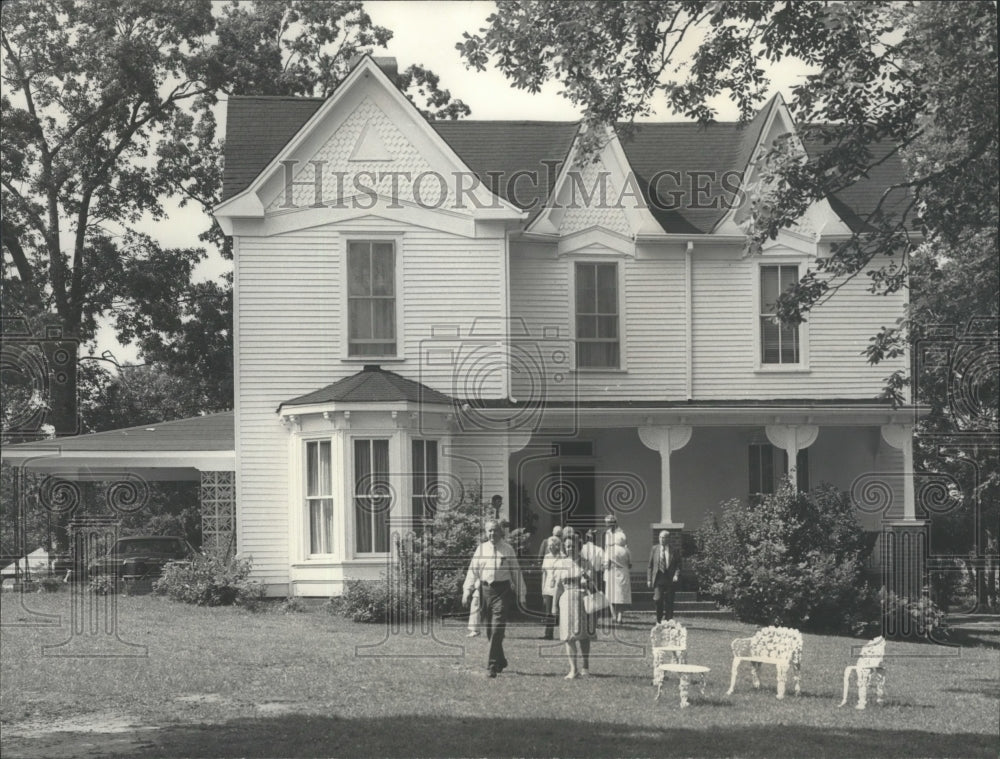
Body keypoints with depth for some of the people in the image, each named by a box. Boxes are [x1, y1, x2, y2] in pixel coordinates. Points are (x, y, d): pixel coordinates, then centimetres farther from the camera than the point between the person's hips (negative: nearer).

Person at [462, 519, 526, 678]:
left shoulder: (507, 549, 4)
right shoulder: (481, 549, 9)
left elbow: (516, 572, 8)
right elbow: (473, 570, 9)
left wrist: (521, 595, 7)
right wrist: (467, 591, -1)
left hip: (503, 590, -3)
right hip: (485, 590, 3)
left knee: (497, 629, -12)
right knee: (489, 629, 8)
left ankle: (492, 666, -13)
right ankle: (501, 662, 25)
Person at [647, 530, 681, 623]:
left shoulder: (674, 550, 4)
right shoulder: (654, 549, 7)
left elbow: (678, 565, 6)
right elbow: (650, 565, 8)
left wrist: (676, 575, -12)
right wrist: (649, 579, 2)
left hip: (670, 579, 0)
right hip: (658, 578, 0)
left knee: (669, 602, 2)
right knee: (658, 600, -13)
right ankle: (659, 620, 5)